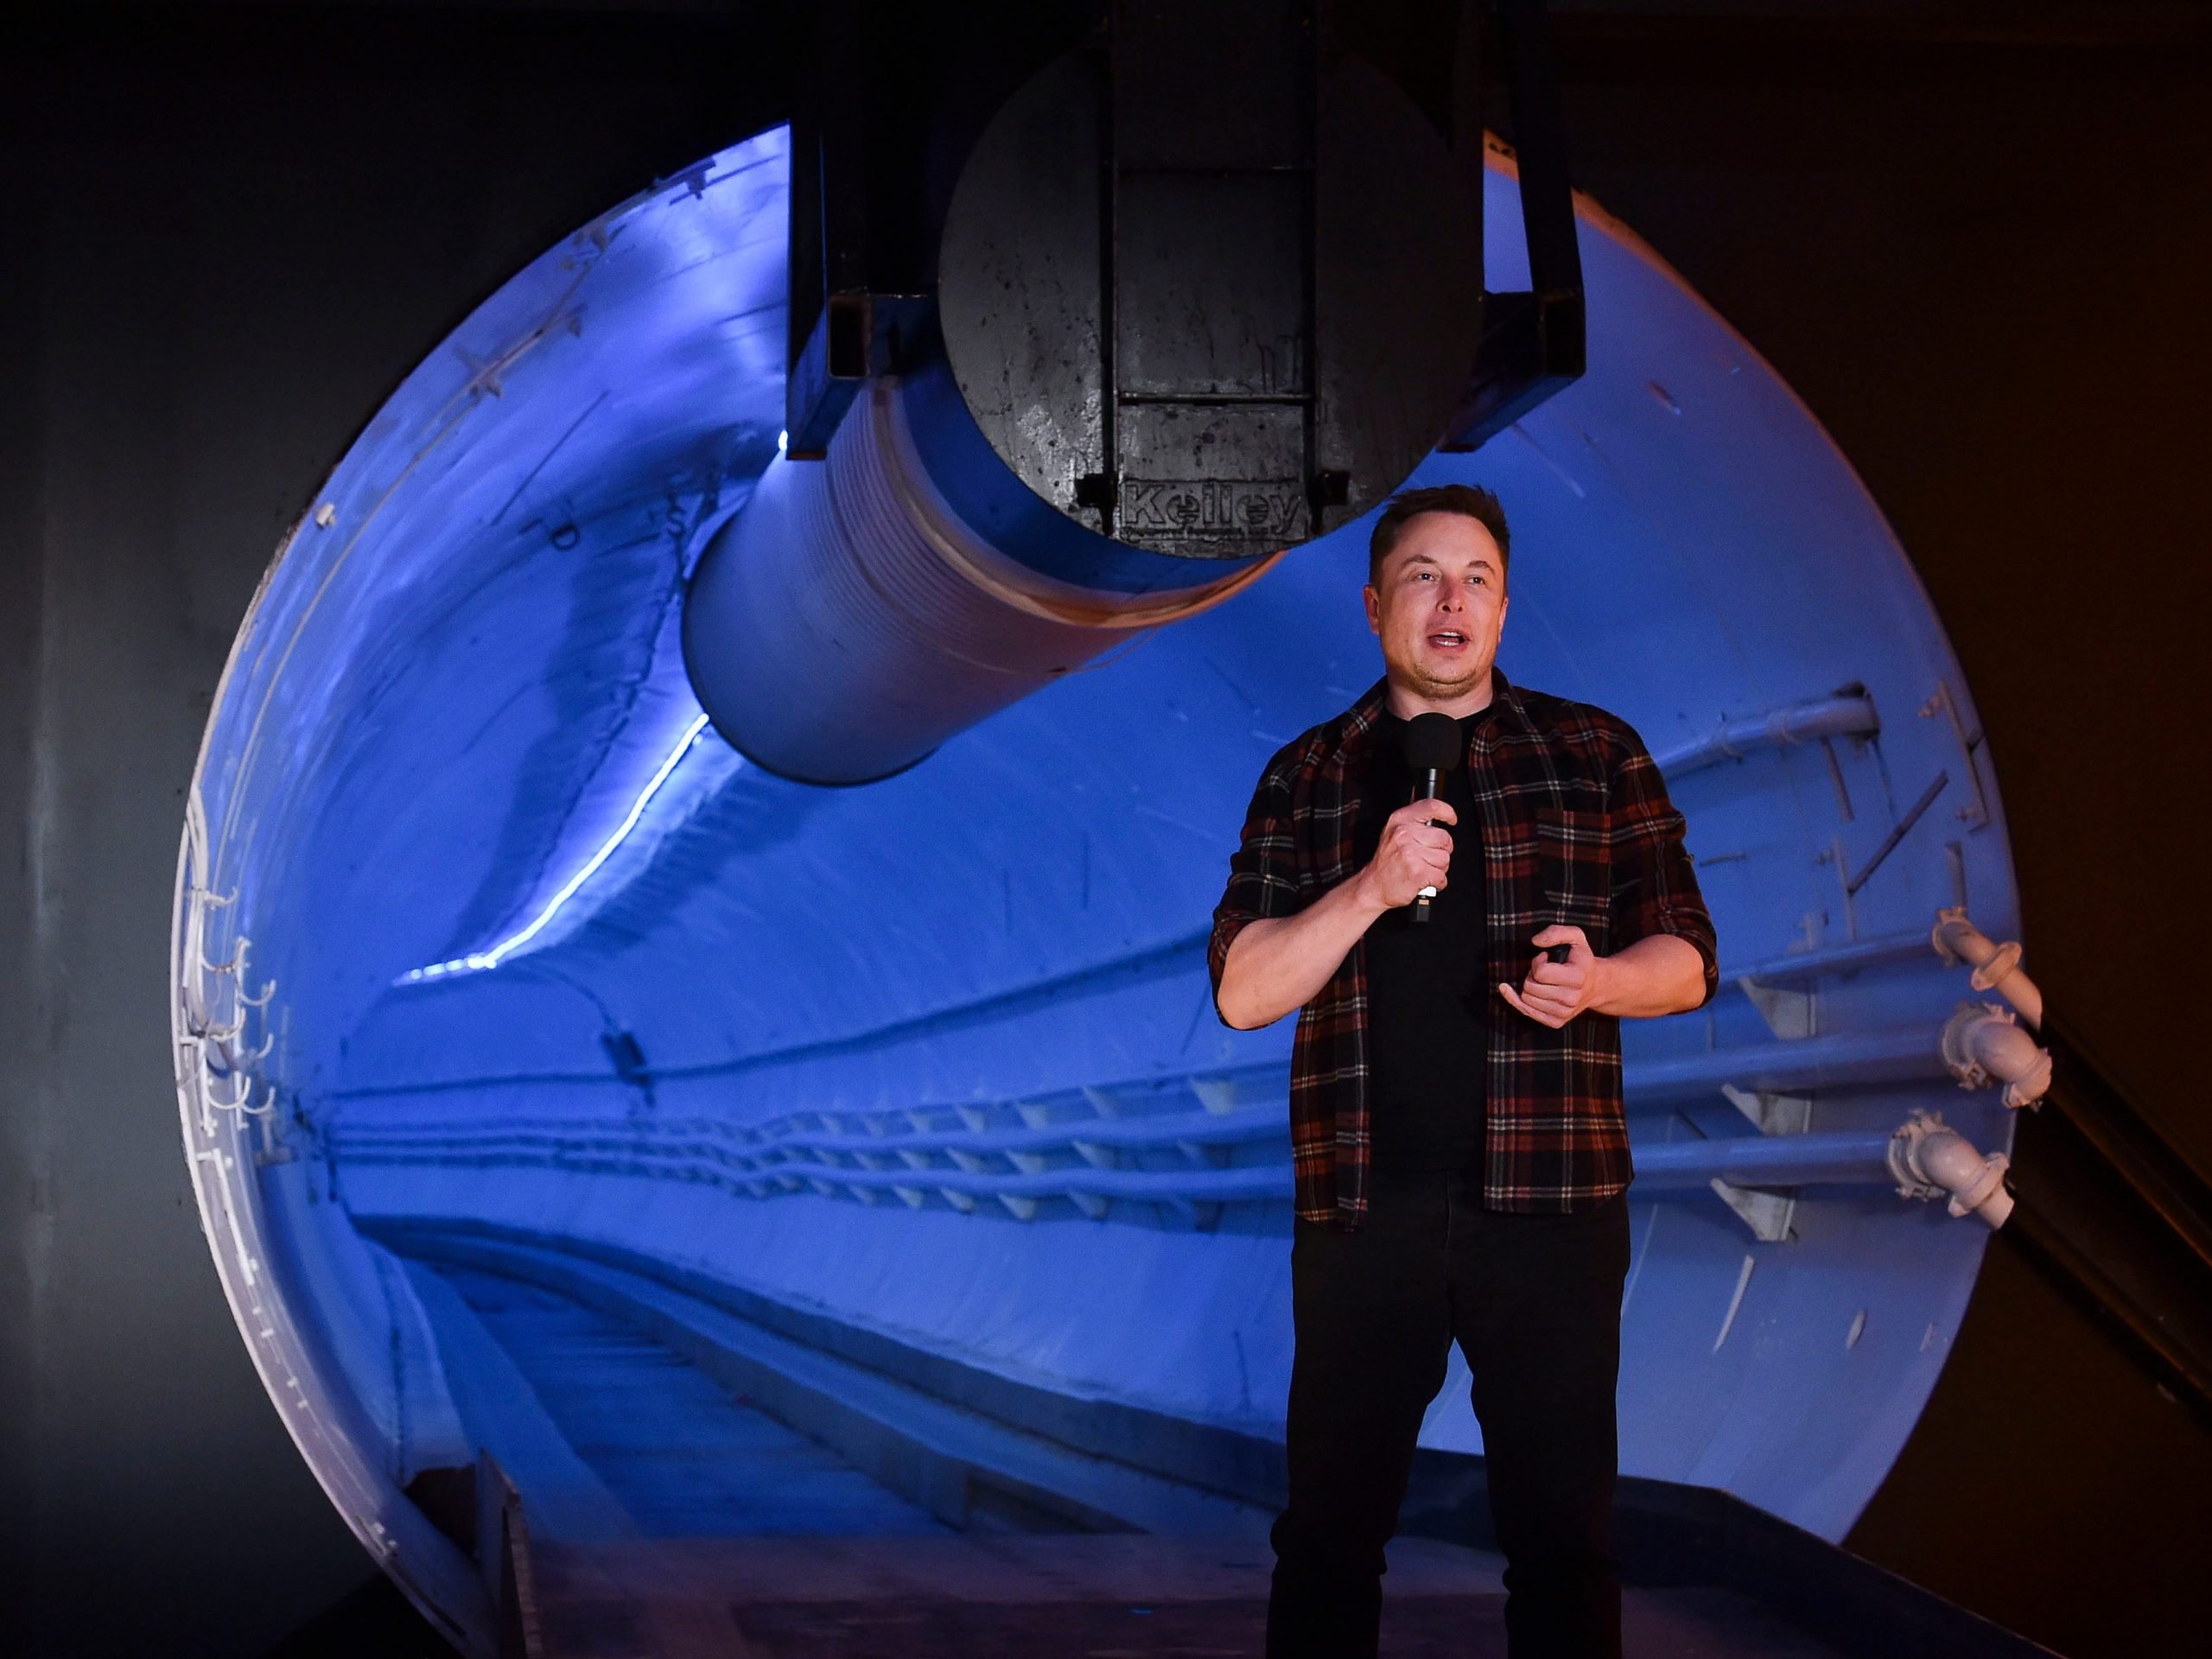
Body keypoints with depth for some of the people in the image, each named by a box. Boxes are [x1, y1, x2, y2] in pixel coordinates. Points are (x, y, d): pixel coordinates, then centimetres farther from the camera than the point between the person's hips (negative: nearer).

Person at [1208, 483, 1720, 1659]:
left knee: (1561, 1529, 1)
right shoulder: (1307, 778, 10)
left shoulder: (1596, 756, 8)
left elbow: (1687, 961, 9)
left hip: (1548, 1200, -1)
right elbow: (1241, 992, 2)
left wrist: (1599, 981, -14)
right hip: (1360, 1207, 1)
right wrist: (1372, 887, -14)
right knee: (1330, 1528, 4)